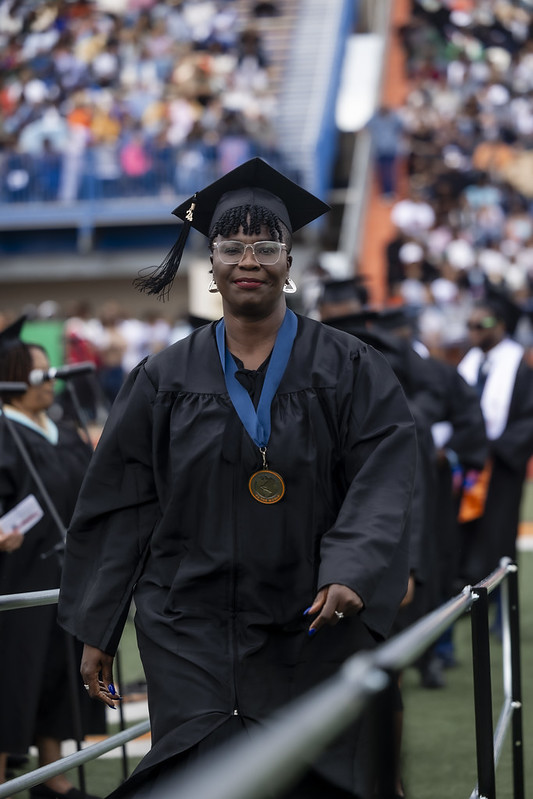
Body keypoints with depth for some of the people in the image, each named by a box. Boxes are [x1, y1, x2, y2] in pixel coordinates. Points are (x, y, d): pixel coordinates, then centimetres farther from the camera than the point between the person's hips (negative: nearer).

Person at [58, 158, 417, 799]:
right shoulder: (166, 379, 7)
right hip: (191, 630, 1)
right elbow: (120, 506, 8)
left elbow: (383, 483, -8)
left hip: (310, 627, 0)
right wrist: (96, 631, 5)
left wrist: (350, 573, -26)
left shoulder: (350, 371, 3)